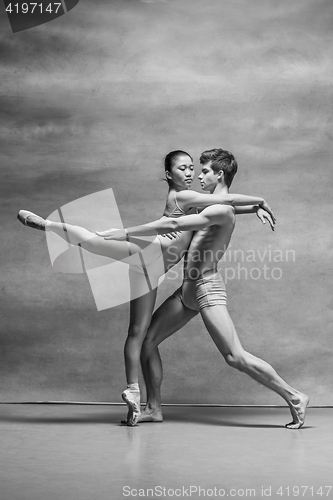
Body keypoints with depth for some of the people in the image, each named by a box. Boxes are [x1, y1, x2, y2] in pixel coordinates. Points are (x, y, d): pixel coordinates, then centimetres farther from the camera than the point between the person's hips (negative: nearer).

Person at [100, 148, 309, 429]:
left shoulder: (222, 210, -16)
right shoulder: (214, 207, 14)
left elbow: (173, 225, -24)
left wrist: (126, 233, -22)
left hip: (207, 287, -10)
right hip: (187, 290, 10)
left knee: (235, 357, -13)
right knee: (146, 340, 6)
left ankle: (294, 397, -1)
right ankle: (154, 408, 14)